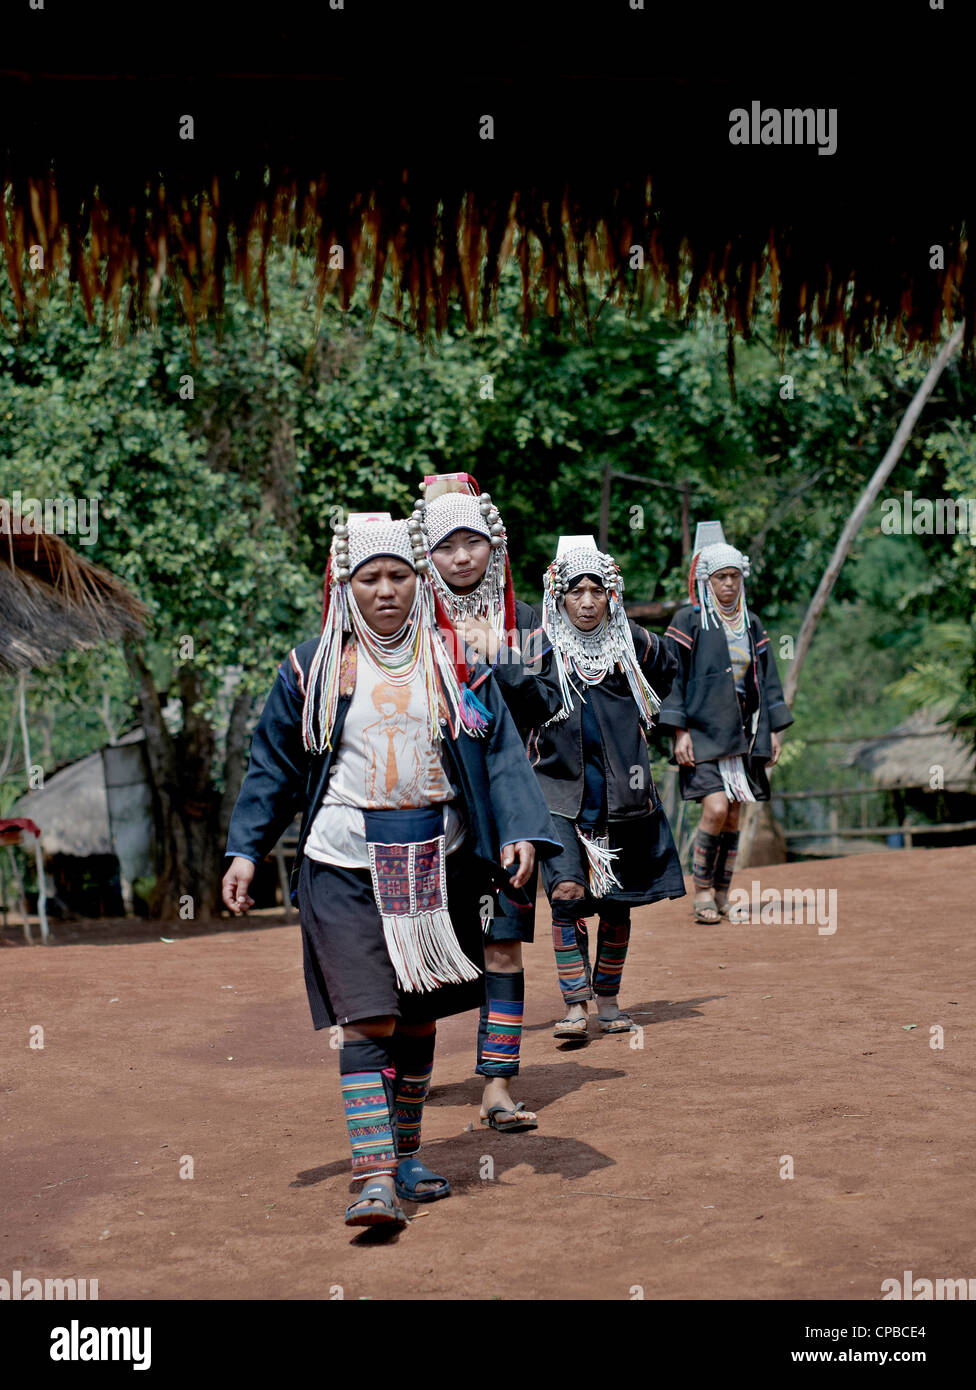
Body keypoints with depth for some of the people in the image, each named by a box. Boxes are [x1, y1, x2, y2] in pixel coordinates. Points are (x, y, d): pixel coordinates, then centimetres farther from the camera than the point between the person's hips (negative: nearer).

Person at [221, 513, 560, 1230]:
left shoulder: (455, 663, 6)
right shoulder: (313, 668, 3)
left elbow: (501, 755, 2)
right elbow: (274, 765, 8)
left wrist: (521, 831, -13)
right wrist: (246, 850, 1)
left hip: (435, 863, 3)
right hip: (345, 865, -2)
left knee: (419, 1015, 12)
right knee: (367, 1018, -13)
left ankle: (405, 1156, 27)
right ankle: (375, 1179, -17)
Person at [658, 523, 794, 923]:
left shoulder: (751, 623, 13)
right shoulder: (688, 621, -3)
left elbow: (768, 679, 17)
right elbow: (672, 676, -6)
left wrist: (774, 730, 11)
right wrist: (680, 732, -12)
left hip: (743, 736, 5)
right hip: (703, 734, -5)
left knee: (733, 818, 5)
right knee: (715, 810, -17)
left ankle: (722, 896, 14)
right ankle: (702, 890, -2)